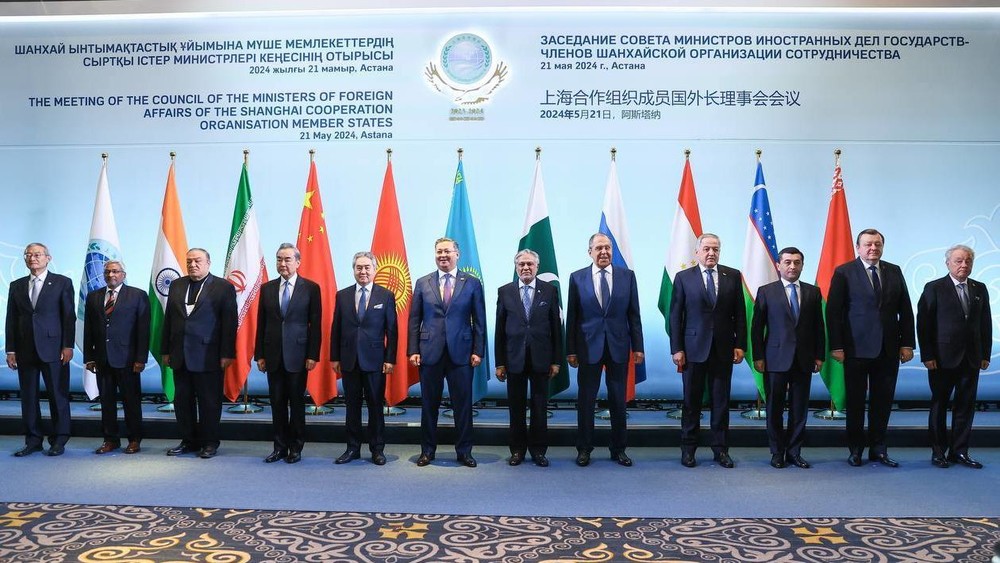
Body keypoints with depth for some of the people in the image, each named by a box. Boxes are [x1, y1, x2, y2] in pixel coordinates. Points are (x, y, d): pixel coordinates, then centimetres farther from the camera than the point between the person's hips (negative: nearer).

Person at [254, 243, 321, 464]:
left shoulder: (311, 288, -2)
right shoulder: (267, 288, 8)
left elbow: (316, 324, -3)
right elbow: (261, 323, 9)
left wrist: (313, 355, -8)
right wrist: (259, 355, 5)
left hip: (297, 354, -3)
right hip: (273, 355, 3)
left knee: (297, 402, 5)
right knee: (277, 403, 8)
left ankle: (296, 448, 15)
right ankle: (280, 447, 17)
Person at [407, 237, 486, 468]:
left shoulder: (472, 283, 4)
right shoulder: (422, 283, 7)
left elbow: (479, 320, 3)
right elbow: (414, 320, 7)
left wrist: (478, 351, -3)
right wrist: (413, 350, -1)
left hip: (461, 352, -1)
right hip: (430, 352, 1)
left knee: (463, 404, 4)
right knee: (429, 404, 8)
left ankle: (464, 451, 16)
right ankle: (427, 450, 20)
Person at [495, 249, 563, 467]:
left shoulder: (549, 290, 2)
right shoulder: (505, 292, 3)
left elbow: (556, 326, 2)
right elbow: (500, 329, 3)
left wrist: (556, 360, -1)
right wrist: (499, 363, 0)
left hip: (540, 357, 0)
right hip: (514, 358, 0)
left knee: (539, 406, 7)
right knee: (516, 407, 7)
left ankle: (538, 450, 18)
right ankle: (517, 450, 19)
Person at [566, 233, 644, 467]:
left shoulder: (627, 275, 3)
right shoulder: (577, 278, 0)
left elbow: (634, 314, 4)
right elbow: (571, 317, 1)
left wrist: (637, 346, 1)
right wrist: (571, 350, -1)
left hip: (618, 347, 1)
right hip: (588, 347, -1)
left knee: (619, 401, 8)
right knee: (586, 401, 7)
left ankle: (618, 449, 21)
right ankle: (584, 449, 19)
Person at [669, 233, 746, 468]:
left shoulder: (733, 276, 6)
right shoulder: (683, 278, 1)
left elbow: (740, 313, 6)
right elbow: (675, 316, 0)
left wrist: (740, 344, -1)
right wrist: (676, 349, -5)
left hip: (723, 349, 1)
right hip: (694, 348, -1)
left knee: (721, 400, 7)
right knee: (691, 400, 6)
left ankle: (721, 449, 17)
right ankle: (688, 448, 16)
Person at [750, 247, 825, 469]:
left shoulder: (813, 292, 8)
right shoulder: (766, 292, 1)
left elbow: (818, 326, 10)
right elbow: (757, 327, 0)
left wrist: (819, 355, 4)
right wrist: (758, 357, -5)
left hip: (804, 360, 2)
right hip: (776, 359, -2)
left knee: (800, 409, 6)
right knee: (775, 409, 4)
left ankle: (794, 452, 17)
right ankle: (777, 452, 16)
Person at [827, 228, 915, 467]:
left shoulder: (894, 272, 9)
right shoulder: (844, 272, -2)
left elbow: (905, 310, 10)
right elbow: (833, 311, -6)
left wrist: (907, 343, 3)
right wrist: (836, 346, -11)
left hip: (888, 349, 3)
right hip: (857, 348, -3)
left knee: (883, 401, 8)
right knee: (855, 401, 5)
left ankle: (878, 449, 19)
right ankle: (856, 449, 16)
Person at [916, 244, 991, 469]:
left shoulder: (980, 289, 9)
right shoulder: (934, 288, -4)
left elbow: (986, 323, 10)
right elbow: (923, 324, -7)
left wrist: (985, 355, 5)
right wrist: (927, 356, -11)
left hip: (971, 358, 4)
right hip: (943, 358, -4)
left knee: (966, 406, 7)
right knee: (939, 405, 5)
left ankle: (959, 451, 16)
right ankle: (938, 452, 14)